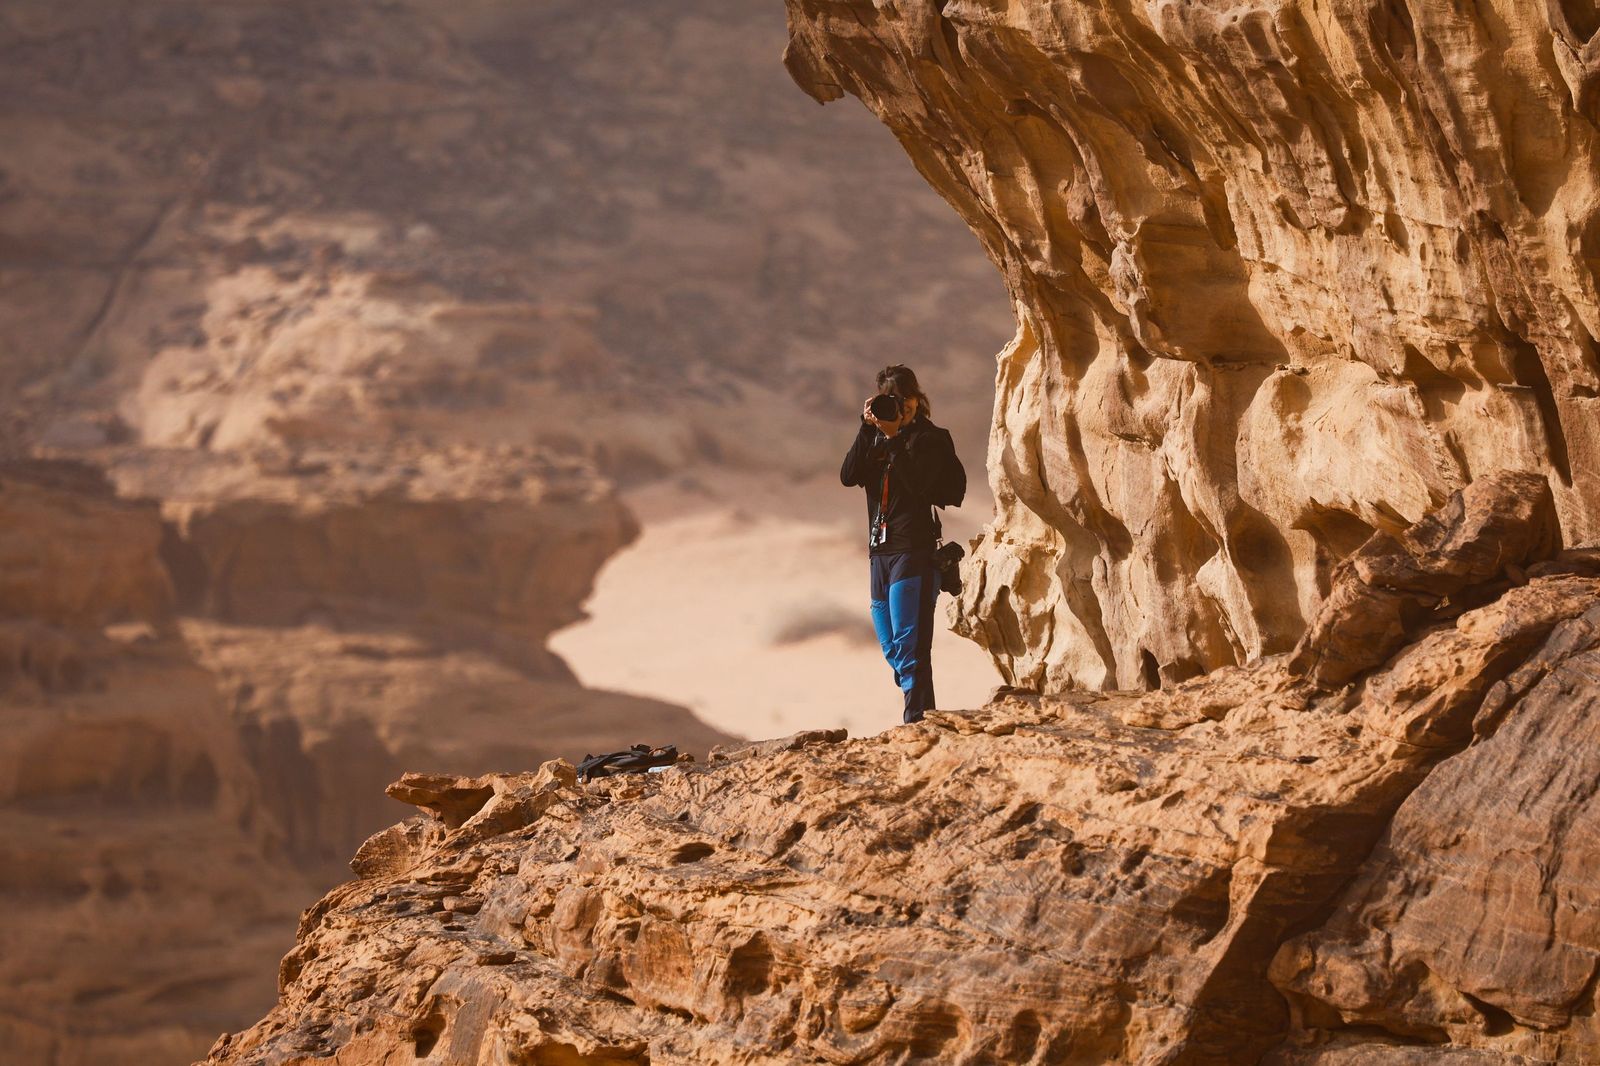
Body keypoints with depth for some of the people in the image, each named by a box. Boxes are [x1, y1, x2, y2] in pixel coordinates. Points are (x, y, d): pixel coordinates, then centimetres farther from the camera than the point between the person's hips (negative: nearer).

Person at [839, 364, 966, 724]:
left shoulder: (930, 438, -2)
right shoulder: (876, 438, 13)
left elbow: (918, 483, -18)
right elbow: (848, 476, -2)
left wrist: (893, 437, -19)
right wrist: (867, 428, -9)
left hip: (914, 552, -7)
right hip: (879, 552, 7)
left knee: (908, 644, -14)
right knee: (891, 648, 10)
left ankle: (917, 721, -15)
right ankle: (919, 711, 18)